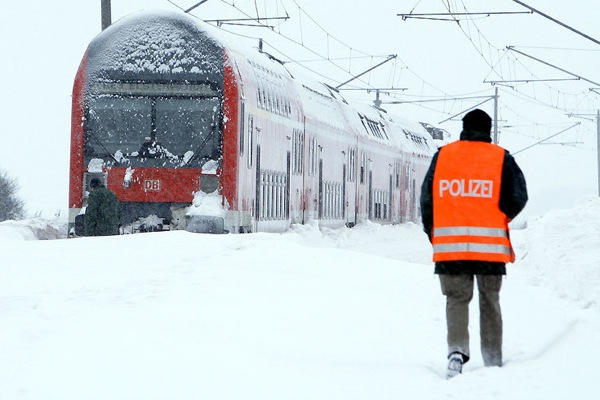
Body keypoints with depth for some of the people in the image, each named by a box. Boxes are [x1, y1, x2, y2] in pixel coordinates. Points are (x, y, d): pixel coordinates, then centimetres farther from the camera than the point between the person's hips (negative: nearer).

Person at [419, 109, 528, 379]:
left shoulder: (442, 155, 6)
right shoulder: (502, 158, 2)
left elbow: (427, 197, 6)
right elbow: (518, 197, -2)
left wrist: (433, 234, 16)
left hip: (449, 243, 1)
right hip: (491, 245, 0)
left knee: (457, 299, 6)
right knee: (489, 303, 12)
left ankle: (457, 349, -18)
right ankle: (493, 362, 14)